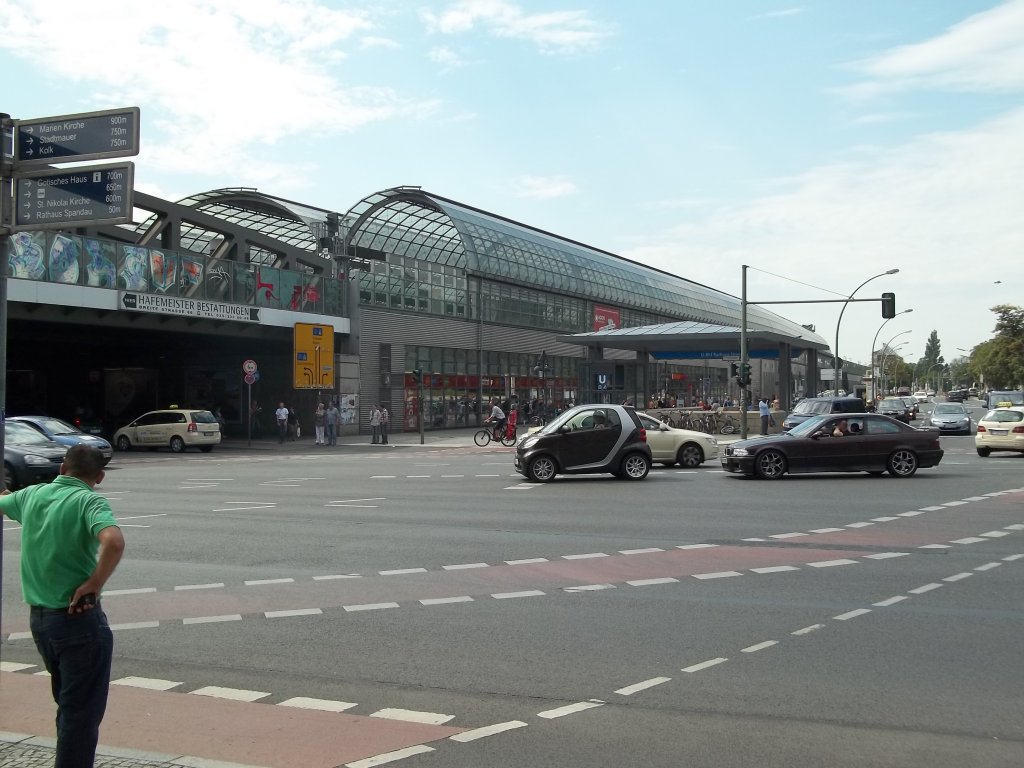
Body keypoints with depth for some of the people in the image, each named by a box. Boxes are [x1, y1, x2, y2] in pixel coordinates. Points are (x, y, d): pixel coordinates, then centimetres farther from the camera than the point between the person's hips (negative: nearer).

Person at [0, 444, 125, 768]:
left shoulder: (32, 494, 5)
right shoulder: (89, 501, -15)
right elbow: (114, 542, -35)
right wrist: (94, 584, -20)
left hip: (38, 616, 7)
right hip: (78, 617, -7)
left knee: (68, 704, 24)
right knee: (82, 712, 3)